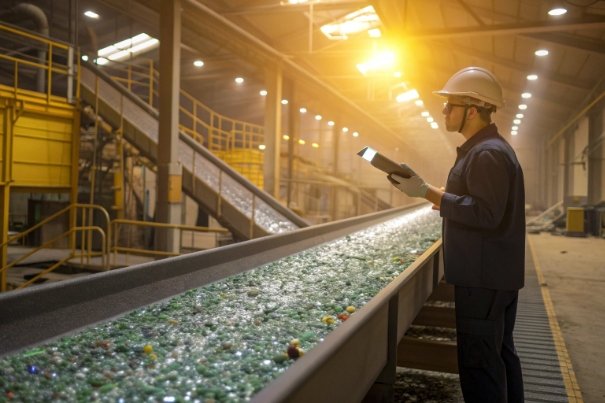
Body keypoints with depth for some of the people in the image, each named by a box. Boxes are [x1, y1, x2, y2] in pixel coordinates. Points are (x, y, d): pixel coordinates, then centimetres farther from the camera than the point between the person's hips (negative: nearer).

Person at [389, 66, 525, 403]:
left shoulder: (488, 153, -18)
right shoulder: (486, 149, 16)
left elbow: (485, 214, -25)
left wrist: (427, 192, -24)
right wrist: (427, 191, 15)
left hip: (484, 277, -11)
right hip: (495, 274, 11)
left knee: (478, 362, -4)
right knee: (500, 354, 18)